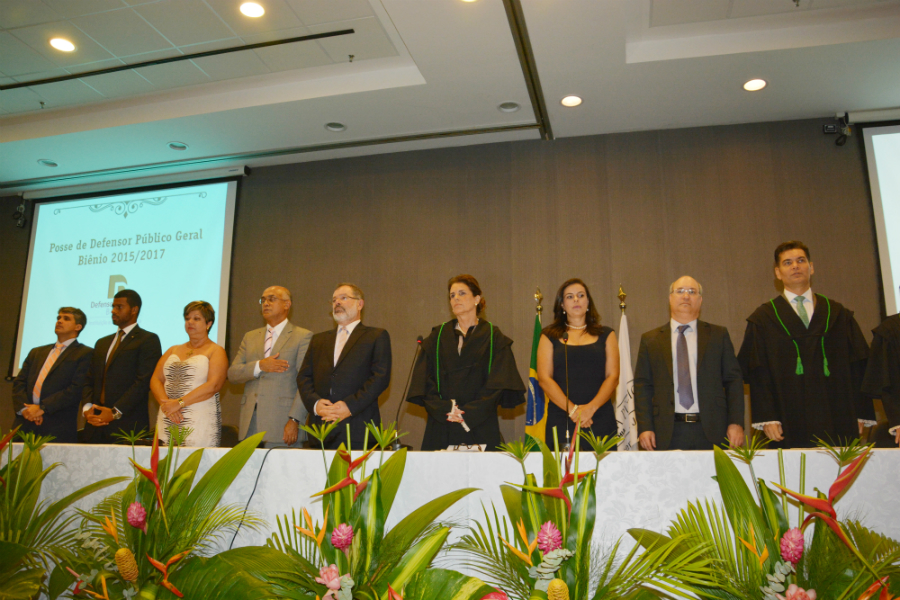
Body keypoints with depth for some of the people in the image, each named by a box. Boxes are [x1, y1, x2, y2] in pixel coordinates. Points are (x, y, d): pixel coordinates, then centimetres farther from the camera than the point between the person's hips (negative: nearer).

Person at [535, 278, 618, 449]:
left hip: (600, 419, 1)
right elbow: (544, 378, 0)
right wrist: (572, 409, -11)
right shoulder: (550, 336, 9)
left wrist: (591, 407, -10)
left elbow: (613, 376, 4)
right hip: (561, 420, -1)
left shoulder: (605, 334, 13)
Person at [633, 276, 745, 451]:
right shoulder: (650, 339, 9)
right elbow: (642, 386, 6)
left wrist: (736, 423, -2)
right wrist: (645, 428, -3)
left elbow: (734, 380, 7)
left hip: (711, 431, 1)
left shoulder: (719, 335, 11)